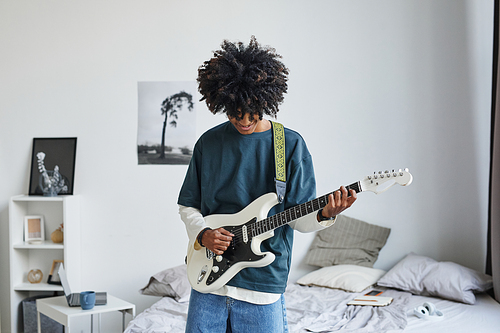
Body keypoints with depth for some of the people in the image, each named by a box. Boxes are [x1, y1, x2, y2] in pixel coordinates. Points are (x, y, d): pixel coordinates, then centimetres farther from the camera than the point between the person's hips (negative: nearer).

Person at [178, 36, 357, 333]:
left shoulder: (291, 145, -2)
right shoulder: (209, 143, 5)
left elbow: (298, 216, -2)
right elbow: (188, 205, 12)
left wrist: (324, 214, -23)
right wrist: (202, 234, -7)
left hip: (263, 284, -2)